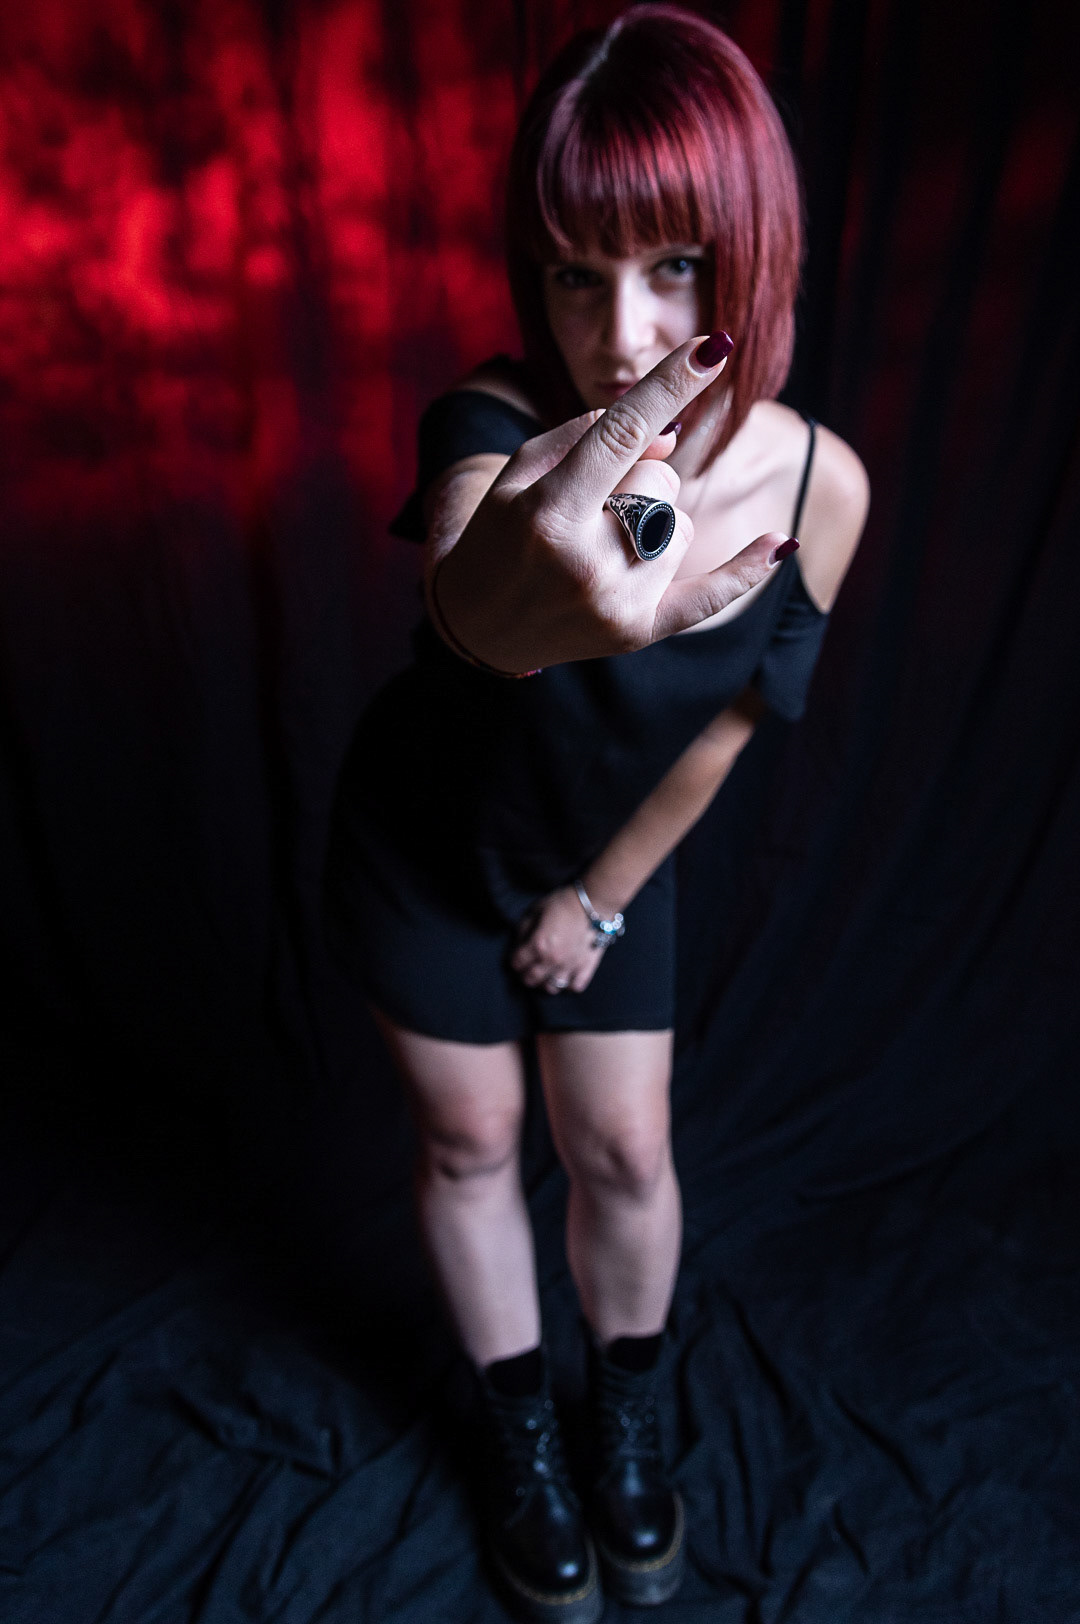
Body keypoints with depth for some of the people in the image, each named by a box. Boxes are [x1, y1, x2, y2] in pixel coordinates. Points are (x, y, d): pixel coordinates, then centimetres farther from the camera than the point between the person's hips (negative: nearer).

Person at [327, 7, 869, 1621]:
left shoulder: (818, 483, -22)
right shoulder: (494, 426, -32)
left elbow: (716, 728, -10)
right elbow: (466, 611, -55)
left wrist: (603, 895, 0)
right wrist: (535, 595, -79)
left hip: (604, 858, 2)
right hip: (423, 850, -1)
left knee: (625, 1147, 12)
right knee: (471, 1140, 14)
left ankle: (630, 1419, 46)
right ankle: (523, 1432, 44)